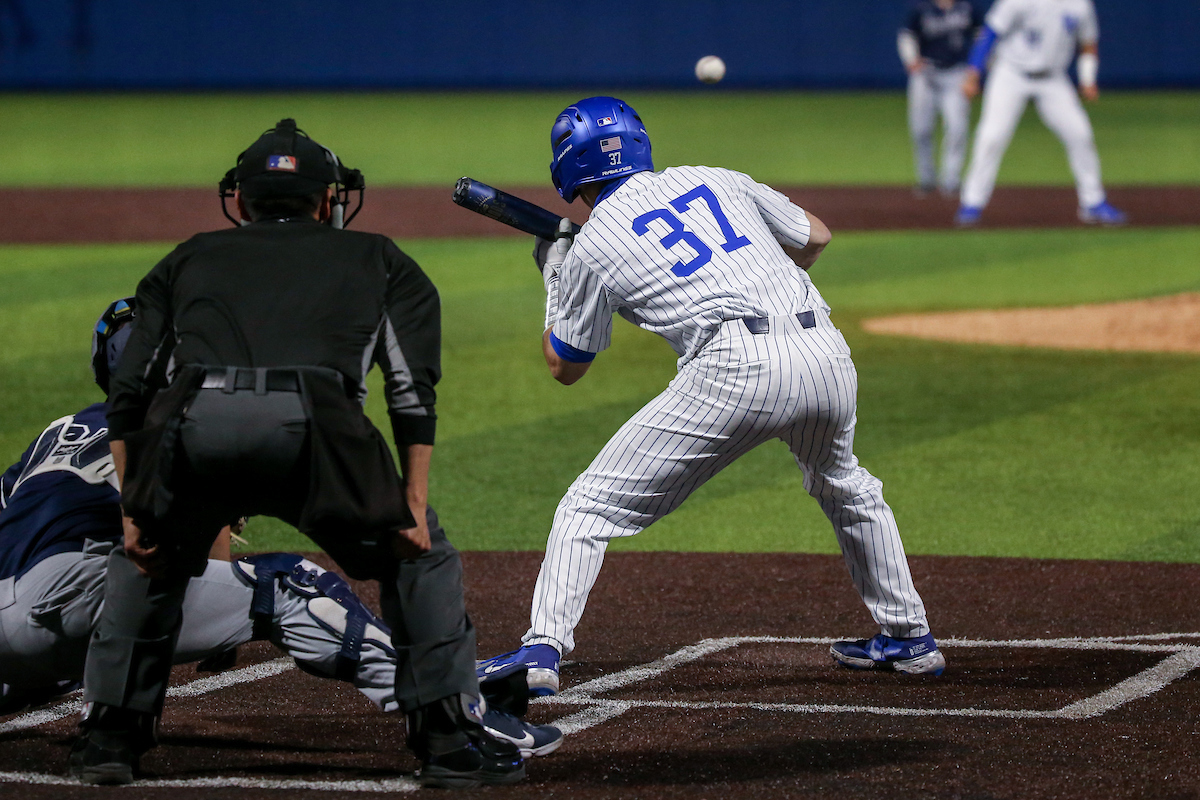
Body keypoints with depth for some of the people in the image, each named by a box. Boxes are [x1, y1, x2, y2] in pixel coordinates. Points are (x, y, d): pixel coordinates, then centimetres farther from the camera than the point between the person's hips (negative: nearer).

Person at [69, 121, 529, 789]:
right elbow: (412, 389, 15)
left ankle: (110, 734, 28)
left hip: (191, 420, 2)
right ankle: (451, 739, 15)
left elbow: (130, 393, 24)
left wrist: (135, 509, 25)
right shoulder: (375, 259, 32)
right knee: (419, 555, 20)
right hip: (312, 422, -2)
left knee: (146, 560, 31)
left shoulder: (190, 259, 35)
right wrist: (413, 502, 13)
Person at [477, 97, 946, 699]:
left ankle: (542, 651, -12)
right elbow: (815, 236, 34)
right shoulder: (715, 180, 23)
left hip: (737, 367, -5)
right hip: (827, 351, 5)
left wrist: (554, 279, 38)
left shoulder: (593, 245, 11)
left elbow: (565, 367, 23)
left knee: (592, 506, 1)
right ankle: (909, 637, 39)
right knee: (847, 492, 34)